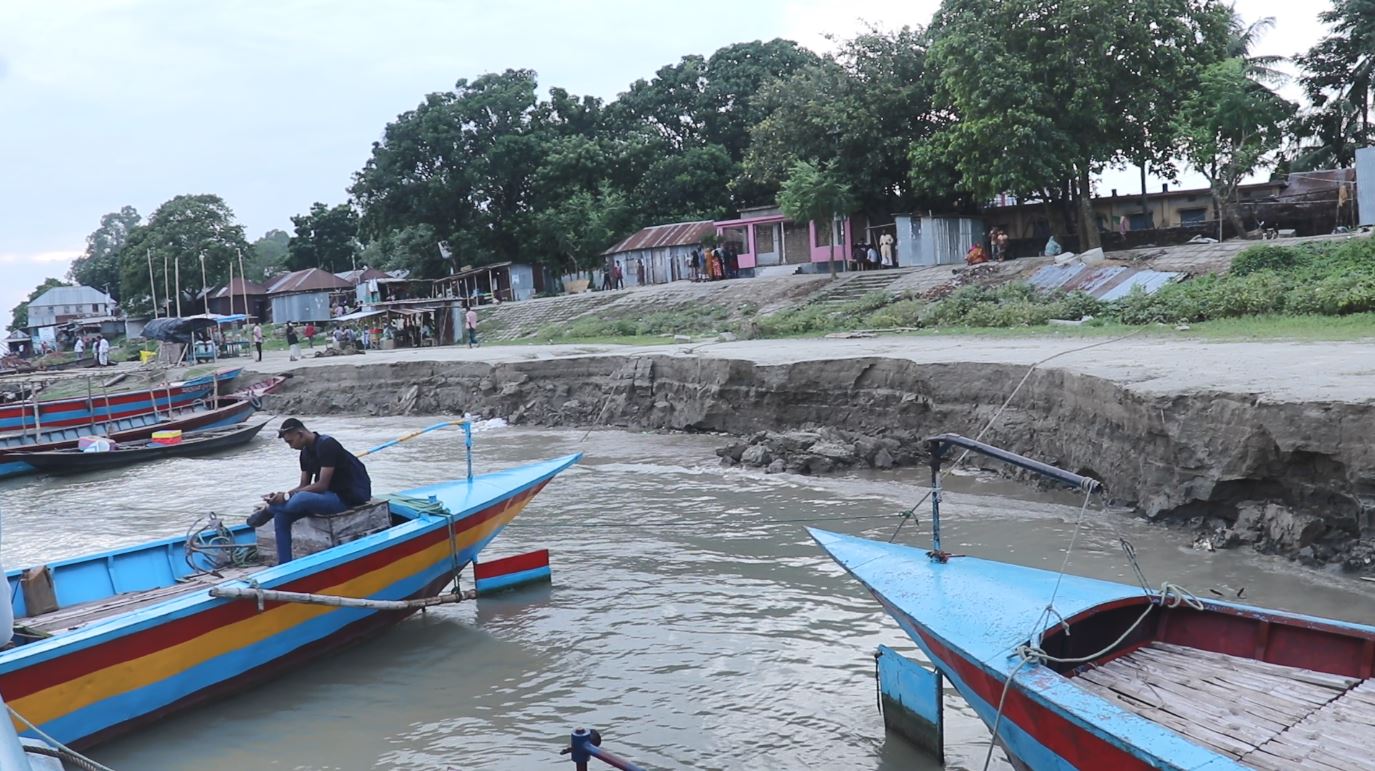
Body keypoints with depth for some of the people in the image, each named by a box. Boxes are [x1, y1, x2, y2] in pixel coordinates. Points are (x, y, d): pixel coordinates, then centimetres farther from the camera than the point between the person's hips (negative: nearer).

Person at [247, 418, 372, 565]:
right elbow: (304, 486, 9)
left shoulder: (326, 445, -19)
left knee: (301, 499, -33)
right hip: (331, 494, 9)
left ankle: (268, 510, -3)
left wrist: (287, 495, -21)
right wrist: (281, 496, -9)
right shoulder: (306, 452, 8)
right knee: (282, 514, -5)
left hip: (350, 496, -9)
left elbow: (322, 485, -23)